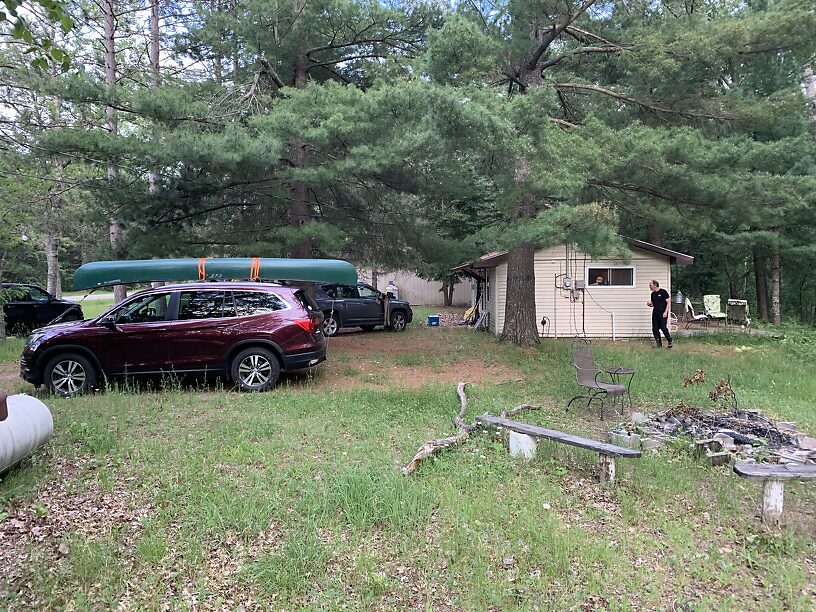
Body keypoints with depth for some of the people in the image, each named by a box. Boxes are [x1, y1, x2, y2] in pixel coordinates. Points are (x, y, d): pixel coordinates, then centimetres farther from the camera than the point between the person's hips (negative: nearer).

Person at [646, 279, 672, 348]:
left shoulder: (663, 292, -6)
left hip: (663, 314, -7)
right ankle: (658, 343, 13)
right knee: (655, 329, 4)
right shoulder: (652, 294, 13)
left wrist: (666, 312, -15)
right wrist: (649, 304, -1)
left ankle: (670, 341, 6)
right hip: (655, 314, 7)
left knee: (663, 328, -11)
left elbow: (669, 302, -8)